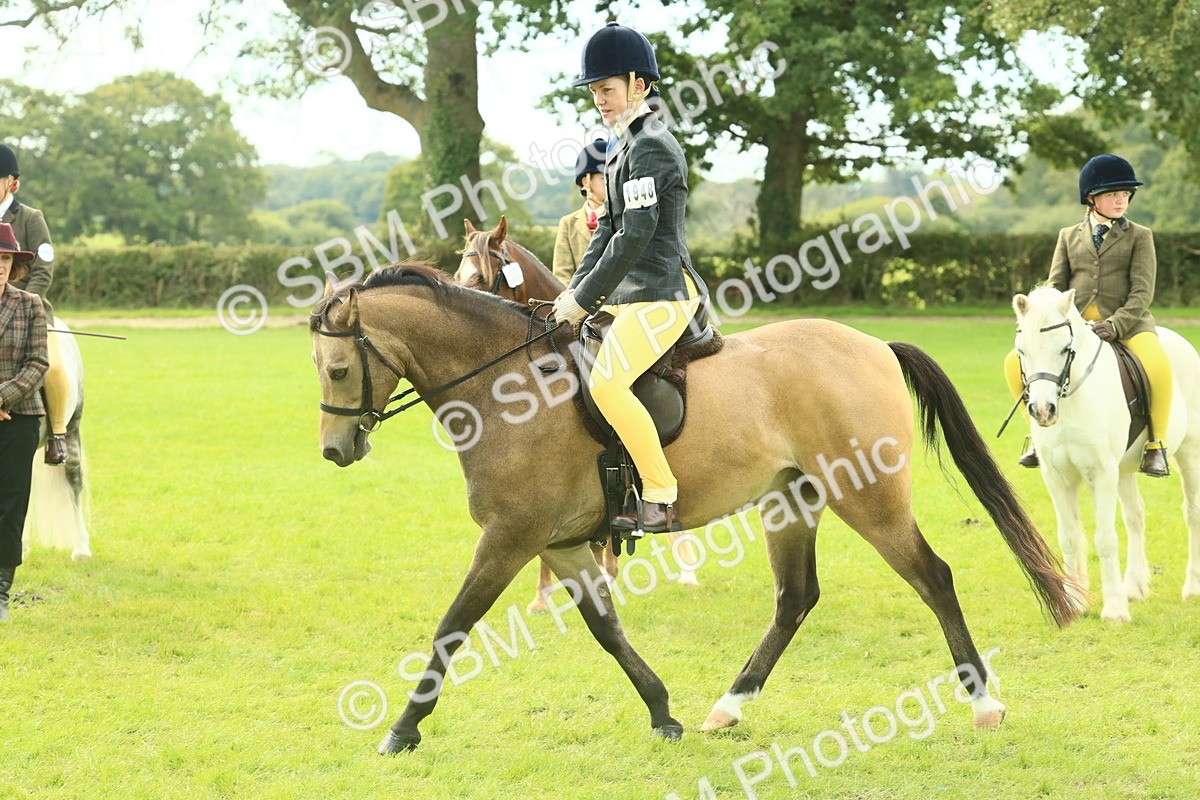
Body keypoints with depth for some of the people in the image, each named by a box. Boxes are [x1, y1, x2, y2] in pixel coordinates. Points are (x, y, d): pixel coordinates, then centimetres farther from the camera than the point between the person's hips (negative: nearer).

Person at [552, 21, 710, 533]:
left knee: (607, 382, -27)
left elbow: (634, 236, -20)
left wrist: (585, 300, -17)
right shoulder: (623, 146, 17)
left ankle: (662, 502, -22)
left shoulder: (651, 146, -14)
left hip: (663, 293, -11)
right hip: (629, 293, 11)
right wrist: (575, 289, 8)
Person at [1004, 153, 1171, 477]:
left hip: (1127, 321, -3)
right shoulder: (1069, 236, 16)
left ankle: (1156, 444, -19)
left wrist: (1114, 325, -21)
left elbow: (1142, 292, -4)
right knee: (1016, 362, -15)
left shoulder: (1139, 236, 7)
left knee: (1158, 366, -35)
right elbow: (1056, 286, 9)